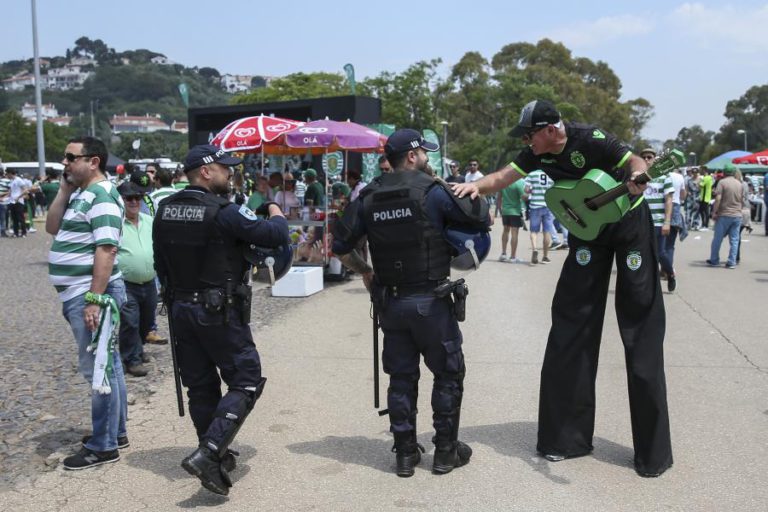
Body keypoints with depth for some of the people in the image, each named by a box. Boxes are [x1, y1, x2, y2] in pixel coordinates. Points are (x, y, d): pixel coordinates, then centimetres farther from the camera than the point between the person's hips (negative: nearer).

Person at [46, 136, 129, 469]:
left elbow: (106, 249, -22)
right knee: (105, 364, 16)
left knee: (97, 368, -3)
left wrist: (94, 299, -25)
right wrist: (64, 189, 6)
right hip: (79, 293, 10)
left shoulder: (101, 196, -16)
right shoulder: (80, 194, 15)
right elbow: (52, 228, 15)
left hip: (91, 294, -10)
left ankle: (103, 446, 7)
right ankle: (116, 432, 28)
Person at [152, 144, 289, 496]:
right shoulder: (223, 212, -17)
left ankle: (217, 456, 26)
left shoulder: (164, 210, 5)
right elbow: (276, 235, -17)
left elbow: (160, 263, 12)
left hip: (180, 309, 7)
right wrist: (275, 212, 4)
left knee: (200, 385, 15)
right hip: (219, 312, -7)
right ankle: (208, 453, -11)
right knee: (246, 381, 2)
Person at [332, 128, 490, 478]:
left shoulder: (368, 197, 3)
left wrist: (364, 272, 18)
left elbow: (340, 245, 4)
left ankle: (405, 452, 21)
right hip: (430, 301, -4)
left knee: (401, 377, 14)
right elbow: (482, 220, -9)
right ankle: (445, 451, 19)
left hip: (390, 302, 5)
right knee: (448, 373, 11)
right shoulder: (432, 190, -11)